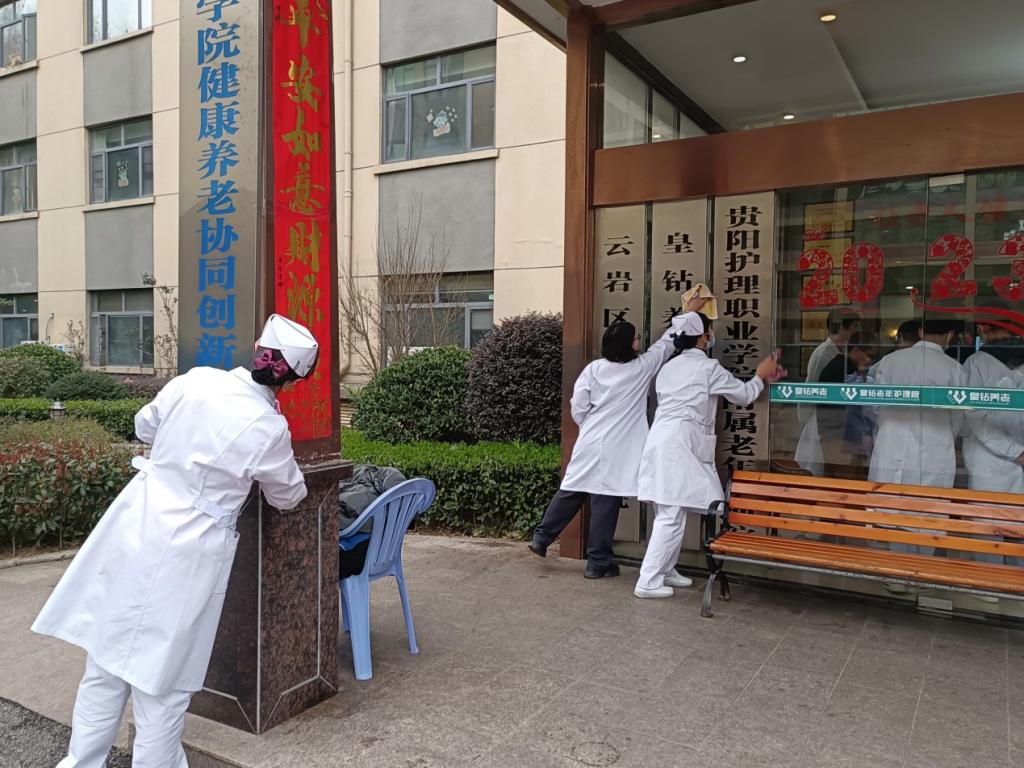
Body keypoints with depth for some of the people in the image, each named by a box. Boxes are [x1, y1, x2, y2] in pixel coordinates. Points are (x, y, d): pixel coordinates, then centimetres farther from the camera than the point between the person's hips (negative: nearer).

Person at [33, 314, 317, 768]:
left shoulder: (194, 380, -4)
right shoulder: (269, 429, -15)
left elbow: (145, 427, 15)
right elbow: (287, 497, 3)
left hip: (135, 531, 5)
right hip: (186, 554, -5)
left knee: (107, 666, 19)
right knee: (163, 683, 11)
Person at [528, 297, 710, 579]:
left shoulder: (594, 368, 2)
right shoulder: (642, 367, -4)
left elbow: (578, 406, -1)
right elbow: (668, 341, 9)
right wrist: (688, 312, 20)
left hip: (590, 444, 4)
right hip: (615, 449, -4)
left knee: (571, 491, 15)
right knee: (605, 503, 1)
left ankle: (541, 538, 22)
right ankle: (597, 562, 10)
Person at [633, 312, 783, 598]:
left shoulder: (670, 367, 19)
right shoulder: (708, 367, -2)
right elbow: (743, 395, 7)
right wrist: (761, 376, 26)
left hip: (661, 440, 8)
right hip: (679, 444, -8)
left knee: (669, 512, 15)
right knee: (672, 516, -7)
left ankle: (664, 571, 22)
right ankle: (648, 581, -8)